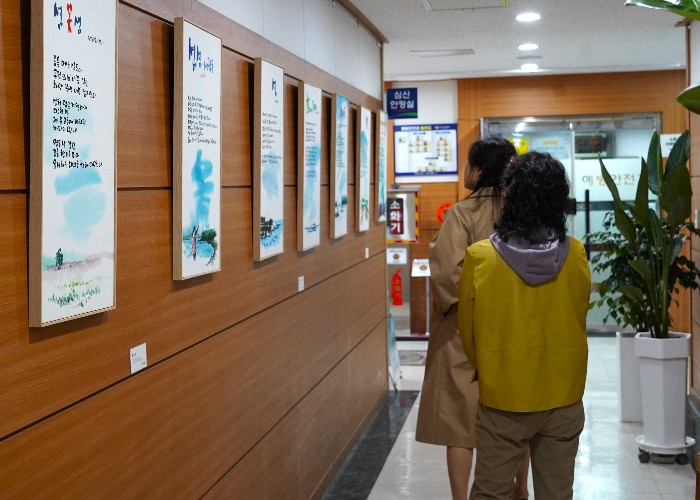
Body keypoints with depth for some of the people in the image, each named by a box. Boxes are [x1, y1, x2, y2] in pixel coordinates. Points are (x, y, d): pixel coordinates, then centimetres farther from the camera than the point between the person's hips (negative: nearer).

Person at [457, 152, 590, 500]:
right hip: (563, 396, 2)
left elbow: (467, 329, -3)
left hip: (502, 396, -2)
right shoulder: (576, 255, -11)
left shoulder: (479, 258, -16)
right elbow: (579, 317, 4)